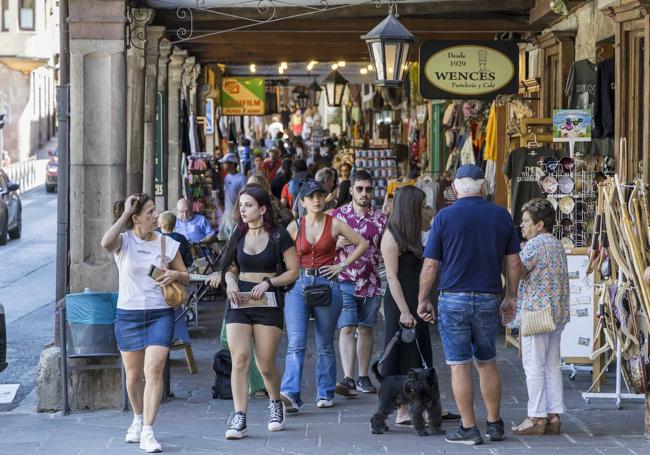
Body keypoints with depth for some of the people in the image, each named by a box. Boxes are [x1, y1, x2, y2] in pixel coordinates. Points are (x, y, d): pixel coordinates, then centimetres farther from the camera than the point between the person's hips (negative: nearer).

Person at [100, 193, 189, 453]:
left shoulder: (166, 244, 4)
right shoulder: (124, 241, -3)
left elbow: (186, 278, 12)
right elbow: (106, 243, -29)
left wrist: (175, 274, -11)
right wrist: (124, 214, -23)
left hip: (160, 314, 0)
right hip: (128, 314, 0)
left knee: (154, 371, -15)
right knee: (133, 376, 10)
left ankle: (147, 432, -14)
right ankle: (138, 419, 37)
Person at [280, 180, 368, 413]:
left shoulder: (335, 224, 2)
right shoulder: (294, 227, 5)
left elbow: (363, 244, 7)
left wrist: (343, 265, 1)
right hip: (298, 285, 0)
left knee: (325, 345, 8)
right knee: (296, 343, -13)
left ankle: (325, 393, 19)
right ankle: (290, 394, -23)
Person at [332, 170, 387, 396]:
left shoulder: (380, 219, 7)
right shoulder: (338, 215, 3)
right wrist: (337, 244, -14)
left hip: (371, 283, 2)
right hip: (345, 282, -2)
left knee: (366, 329, 10)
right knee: (347, 328, -11)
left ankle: (363, 377, 19)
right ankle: (348, 379, -20)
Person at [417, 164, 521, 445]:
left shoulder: (445, 217, -6)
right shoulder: (501, 216, 3)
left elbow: (430, 266, -5)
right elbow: (513, 262, 6)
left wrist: (423, 300, 6)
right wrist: (511, 298, 16)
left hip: (454, 298, -3)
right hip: (489, 300, 3)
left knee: (459, 365, 2)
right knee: (487, 363, 16)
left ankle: (468, 428, 3)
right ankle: (494, 424, 19)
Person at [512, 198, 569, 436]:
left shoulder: (535, 244, -13)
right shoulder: (557, 245, 16)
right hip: (558, 314, 9)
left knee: (534, 366, -4)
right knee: (553, 365, 10)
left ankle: (536, 418, -4)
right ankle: (553, 416, 11)